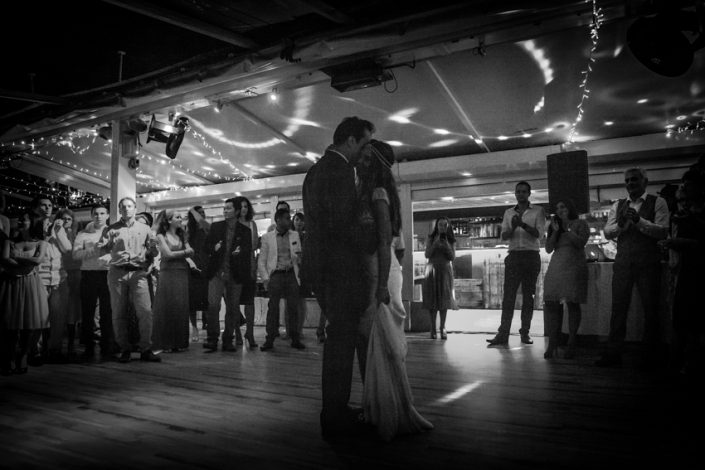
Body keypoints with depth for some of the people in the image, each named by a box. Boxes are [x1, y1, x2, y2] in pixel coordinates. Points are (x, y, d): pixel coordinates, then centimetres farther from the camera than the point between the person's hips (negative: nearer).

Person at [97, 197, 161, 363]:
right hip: (117, 273, 0)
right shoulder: (111, 229, 11)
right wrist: (110, 240, -17)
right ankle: (125, 350, 11)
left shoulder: (144, 229, 14)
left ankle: (146, 350, -3)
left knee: (145, 311, -10)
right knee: (119, 313, 1)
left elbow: (153, 251, 11)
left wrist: (148, 263, -8)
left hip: (138, 273, 0)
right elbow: (101, 249, 1)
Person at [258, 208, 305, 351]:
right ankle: (269, 340, 7)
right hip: (275, 275, -2)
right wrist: (265, 278, -3)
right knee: (273, 308, -1)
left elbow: (299, 257, 17)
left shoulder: (295, 235, 11)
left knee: (293, 307, 1)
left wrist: (299, 257, -7)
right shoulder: (267, 237, 5)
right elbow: (262, 260, 6)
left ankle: (295, 339, 10)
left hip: (291, 274, 2)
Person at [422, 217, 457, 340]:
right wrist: (435, 243, -14)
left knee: (444, 299, -5)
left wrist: (446, 245, -12)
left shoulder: (451, 240, 5)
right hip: (432, 269, -1)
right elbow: (427, 255, -4)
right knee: (432, 299, -3)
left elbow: (452, 257, -1)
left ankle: (443, 328, -2)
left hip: (445, 271, 1)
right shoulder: (431, 238, 3)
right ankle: (433, 328, 2)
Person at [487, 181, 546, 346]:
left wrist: (522, 224, -21)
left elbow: (539, 233, -7)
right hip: (514, 255, 1)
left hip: (531, 256, -1)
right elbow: (504, 236, 6)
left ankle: (525, 333, 9)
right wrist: (513, 227, -15)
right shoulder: (508, 212, 14)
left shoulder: (538, 210, 5)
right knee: (508, 295, -6)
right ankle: (503, 334, -11)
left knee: (528, 296, 3)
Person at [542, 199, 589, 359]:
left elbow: (581, 242, -9)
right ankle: (552, 344, -4)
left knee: (572, 304, -5)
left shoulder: (580, 224, 7)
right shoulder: (554, 226, 20)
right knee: (551, 304, -6)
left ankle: (571, 345, -1)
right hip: (555, 268, 4)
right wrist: (555, 232, 0)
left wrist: (567, 230, -6)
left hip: (574, 268, -4)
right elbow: (548, 249, 11)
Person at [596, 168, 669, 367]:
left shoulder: (657, 203, 2)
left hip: (648, 263, -3)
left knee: (651, 309, 4)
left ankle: (652, 354, 16)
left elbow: (663, 231, -10)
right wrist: (620, 224, -16)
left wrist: (639, 220, -23)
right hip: (623, 262, 3)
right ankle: (613, 352, 8)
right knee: (618, 307, 3)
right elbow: (607, 232, 4)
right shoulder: (618, 206, 13)